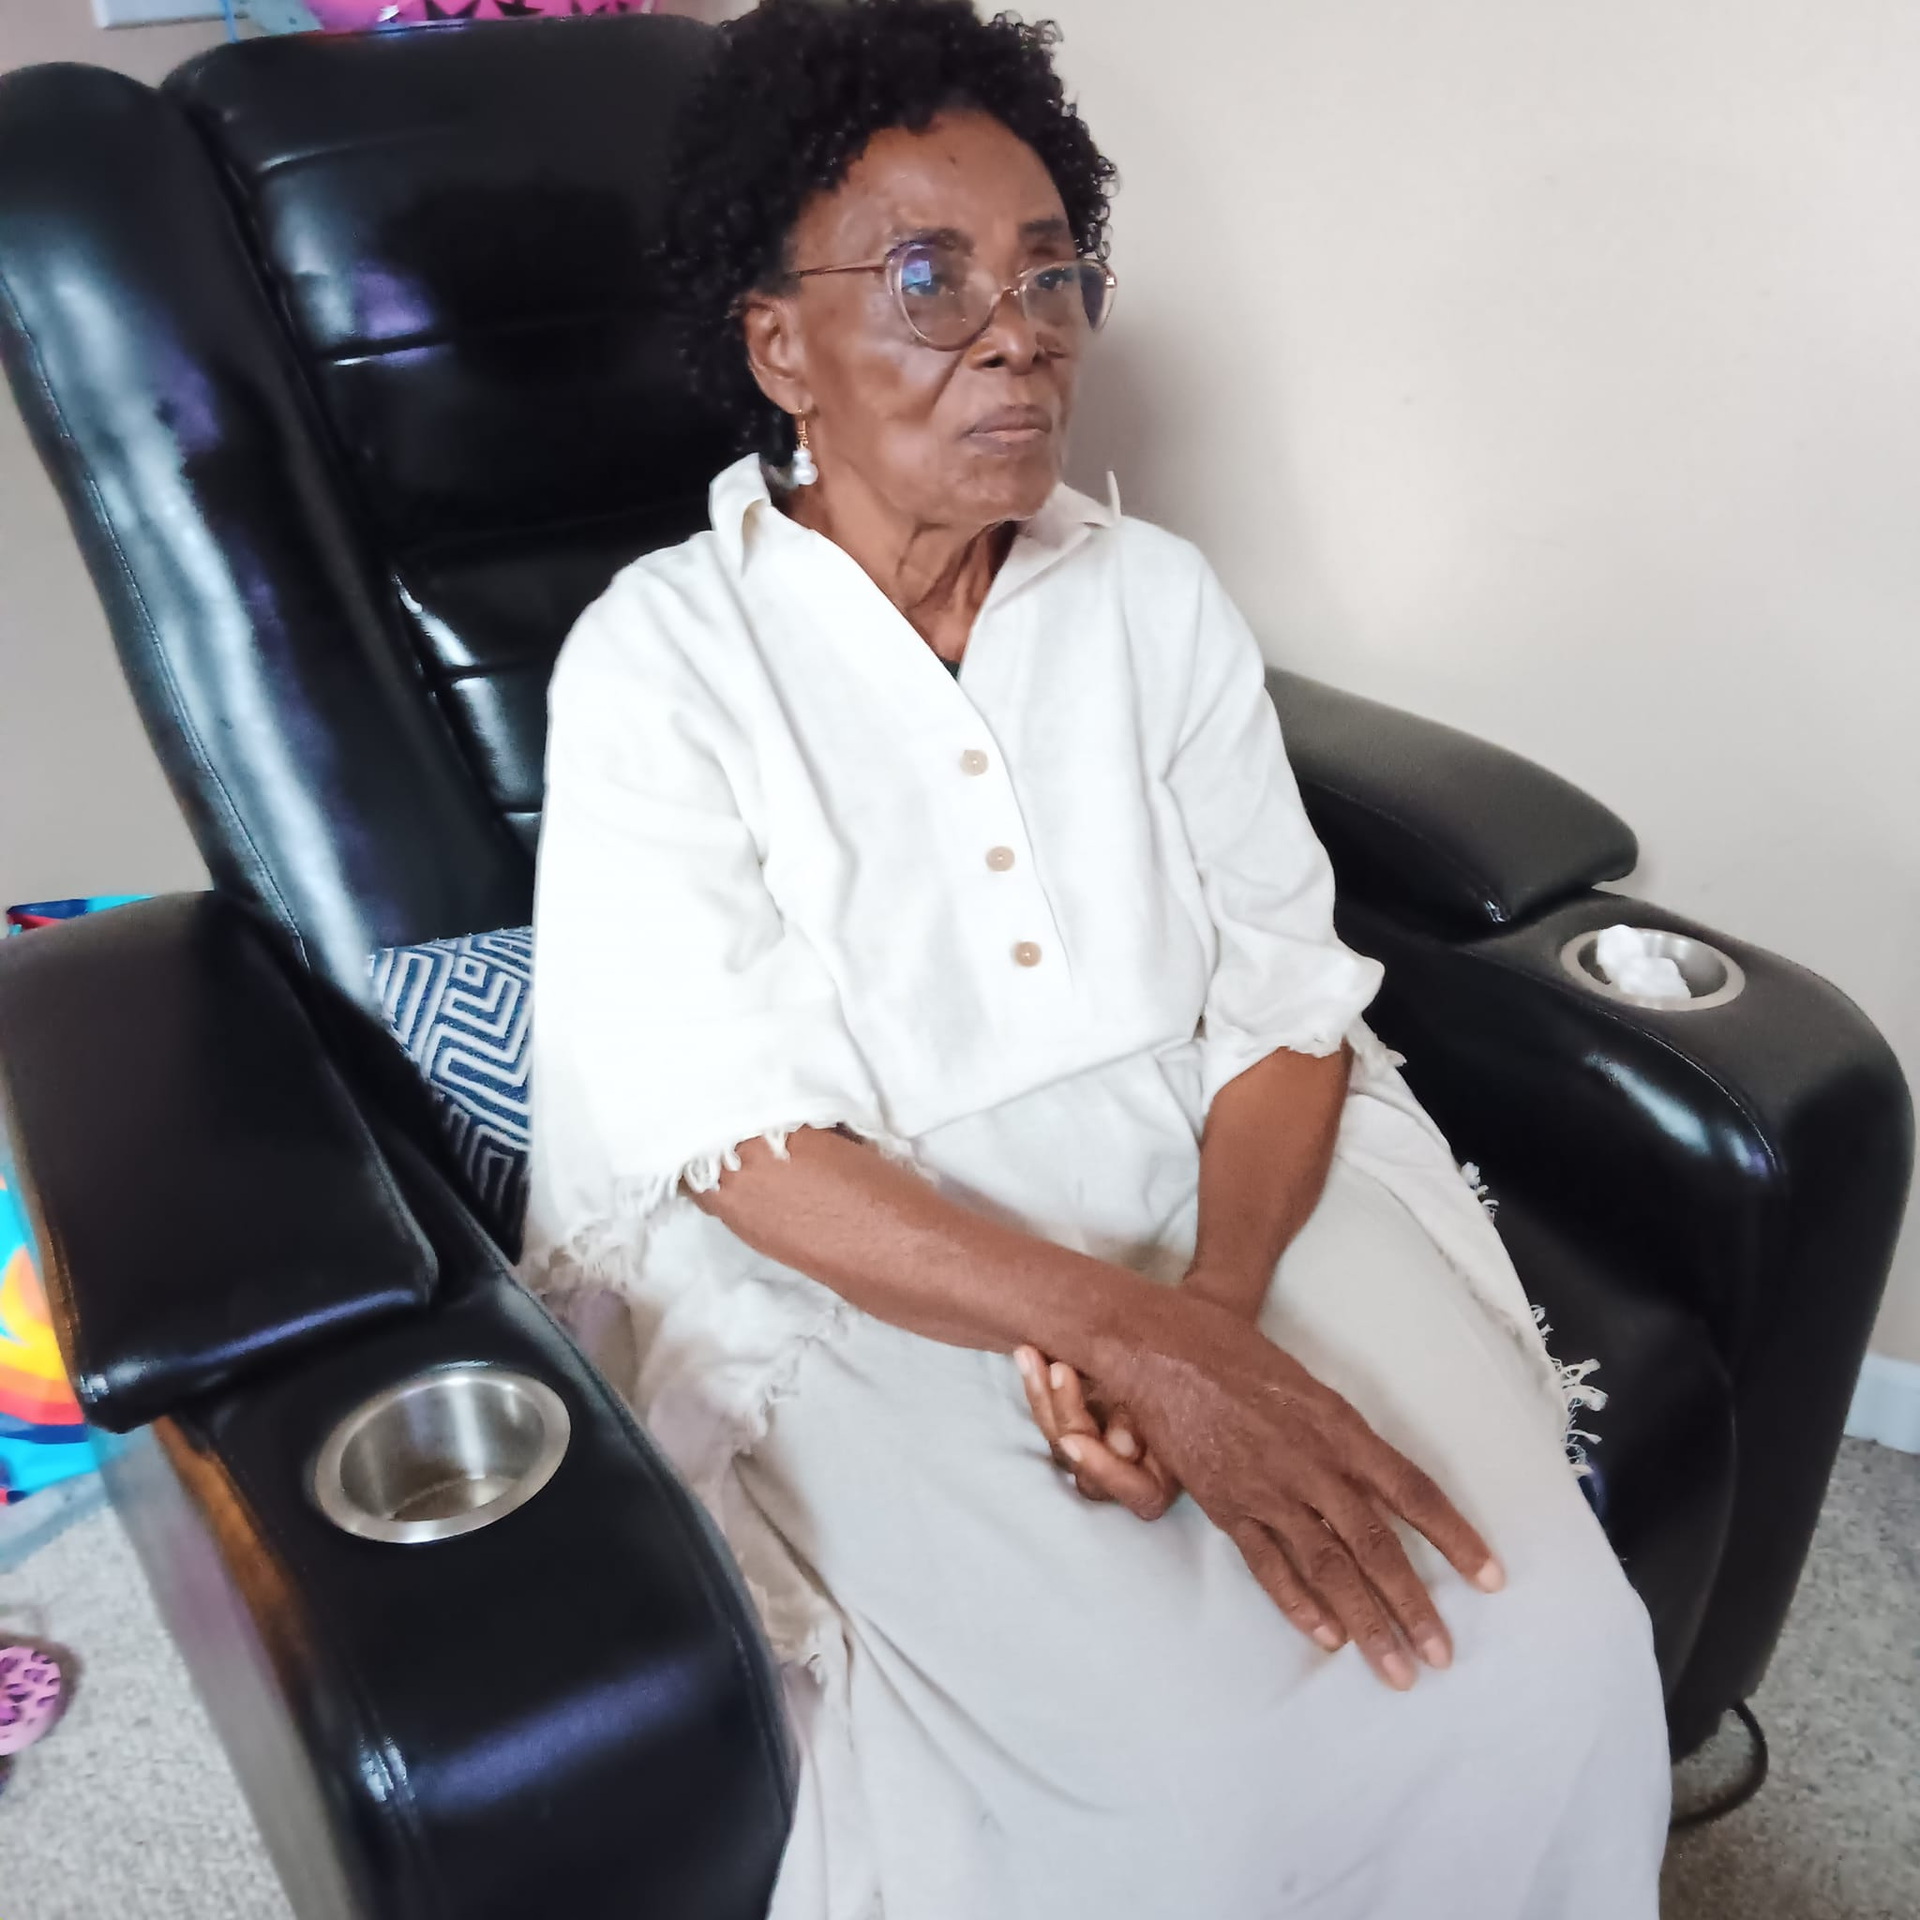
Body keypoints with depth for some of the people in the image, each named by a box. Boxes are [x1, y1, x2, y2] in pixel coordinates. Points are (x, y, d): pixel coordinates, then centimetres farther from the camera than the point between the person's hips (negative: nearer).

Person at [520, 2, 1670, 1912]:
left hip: (1220, 1200, 4)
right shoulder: (658, 660, -7)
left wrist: (1211, 1302, -18)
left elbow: (1285, 1000, 1)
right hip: (857, 1287, -3)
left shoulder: (1159, 599, 6)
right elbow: (743, 1143, -15)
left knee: (1549, 1662, -16)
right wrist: (1152, 1347, -24)